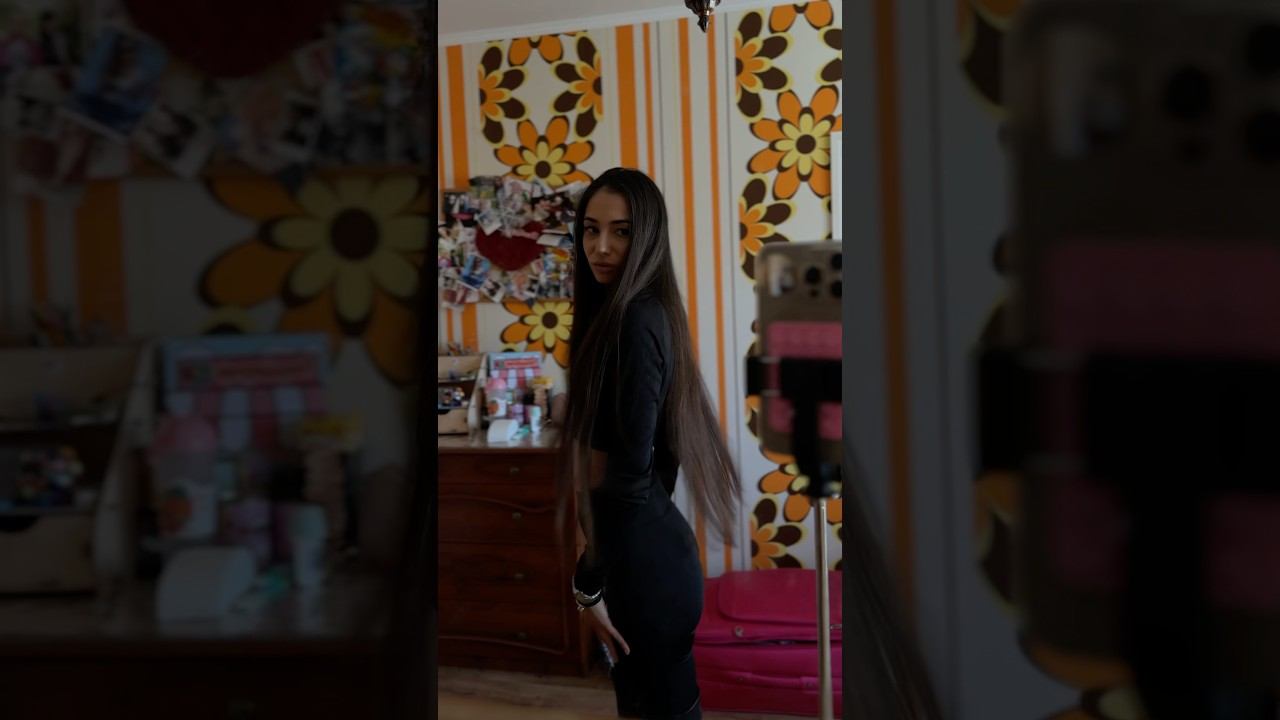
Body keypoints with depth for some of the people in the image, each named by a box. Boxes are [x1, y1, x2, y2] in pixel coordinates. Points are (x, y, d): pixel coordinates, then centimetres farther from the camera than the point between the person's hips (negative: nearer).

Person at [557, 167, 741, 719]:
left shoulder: (633, 322, -20)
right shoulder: (641, 311, 9)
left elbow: (630, 470, -22)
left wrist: (588, 582, -14)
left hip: (642, 560, -9)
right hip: (649, 547, 9)